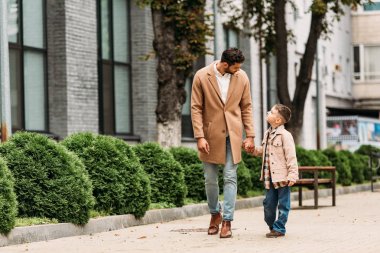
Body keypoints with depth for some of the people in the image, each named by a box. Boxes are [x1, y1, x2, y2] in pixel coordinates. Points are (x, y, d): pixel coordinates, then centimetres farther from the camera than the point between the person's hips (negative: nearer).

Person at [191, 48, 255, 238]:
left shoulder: (241, 77, 0)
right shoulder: (202, 77, -7)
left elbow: (246, 108, 7)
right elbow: (196, 108, -6)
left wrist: (250, 135, 2)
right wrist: (199, 137, -12)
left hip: (232, 135, 1)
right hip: (211, 135, -1)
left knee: (230, 178, -4)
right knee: (210, 179, 7)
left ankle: (227, 221, 0)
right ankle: (215, 214, 29)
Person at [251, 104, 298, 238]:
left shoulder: (285, 135, -13)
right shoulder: (267, 134, 11)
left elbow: (291, 157, -14)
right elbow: (262, 151, 24)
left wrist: (292, 175, -17)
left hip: (282, 177, -7)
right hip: (269, 176, 7)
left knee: (283, 204, 2)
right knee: (269, 203, 12)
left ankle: (278, 228, 8)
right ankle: (271, 225, 26)